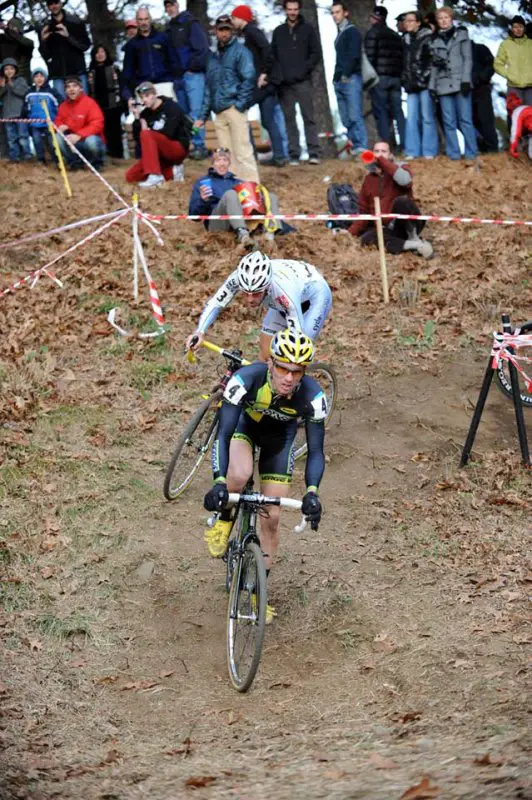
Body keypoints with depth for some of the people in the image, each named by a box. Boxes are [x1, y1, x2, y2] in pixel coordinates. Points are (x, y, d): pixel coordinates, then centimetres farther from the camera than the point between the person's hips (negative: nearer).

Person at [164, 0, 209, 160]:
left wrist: (194, 67, -12)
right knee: (184, 113, 8)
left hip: (193, 74, -7)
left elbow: (202, 47, -11)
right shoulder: (169, 28, 18)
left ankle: (200, 146, -13)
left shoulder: (190, 23, -2)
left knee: (195, 111, -13)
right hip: (178, 76, 7)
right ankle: (190, 145, 11)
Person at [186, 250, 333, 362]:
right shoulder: (239, 277, -33)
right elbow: (215, 303, -23)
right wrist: (199, 332, -39)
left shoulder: (283, 291, -45)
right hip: (281, 302, 6)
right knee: (265, 354, 0)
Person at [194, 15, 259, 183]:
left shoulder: (240, 51, 2)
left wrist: (240, 104, -15)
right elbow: (208, 88, 23)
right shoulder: (213, 56, 22)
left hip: (234, 109, -7)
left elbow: (248, 79, -9)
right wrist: (203, 116, 18)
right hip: (219, 113, 7)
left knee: (242, 152, -11)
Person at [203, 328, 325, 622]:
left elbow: (315, 451, -31)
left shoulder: (312, 396, -35)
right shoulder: (246, 379, -40)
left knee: (271, 518, 0)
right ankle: (223, 521, -3)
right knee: (240, 475, -36)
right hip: (243, 424, -2)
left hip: (279, 436, 2)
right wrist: (219, 482, -54)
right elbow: (223, 434, -40)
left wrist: (312, 492, -48)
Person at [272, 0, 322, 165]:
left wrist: (304, 70, -8)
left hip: (303, 82, -3)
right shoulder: (278, 31, 13)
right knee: (289, 119, 2)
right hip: (284, 83, 3)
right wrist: (279, 74, -1)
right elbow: (272, 56, 14)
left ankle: (314, 153, -6)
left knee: (308, 117, -5)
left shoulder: (308, 29, 6)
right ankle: (293, 154, 4)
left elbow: (316, 54, 2)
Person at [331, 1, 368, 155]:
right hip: (339, 81, 8)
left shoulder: (352, 32, -2)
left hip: (351, 79, -8)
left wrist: (345, 74, -16)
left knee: (355, 116, -16)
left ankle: (361, 147, -20)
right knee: (346, 119, 4)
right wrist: (336, 77, 14)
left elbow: (353, 55, -12)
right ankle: (354, 147, 5)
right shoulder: (339, 34, 22)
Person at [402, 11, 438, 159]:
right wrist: (405, 80, 15)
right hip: (412, 85, 6)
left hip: (425, 84, -6)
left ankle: (429, 152, -2)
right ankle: (412, 152, 4)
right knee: (411, 118, 2)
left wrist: (425, 78, -13)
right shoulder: (405, 40, 17)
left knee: (427, 118, -4)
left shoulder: (427, 38, -2)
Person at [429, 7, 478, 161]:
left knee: (465, 119, -7)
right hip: (443, 85, 3)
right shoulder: (435, 40, 16)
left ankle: (471, 153, -4)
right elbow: (434, 64, 16)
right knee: (449, 122, -1)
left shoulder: (461, 34, 8)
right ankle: (454, 153, 1)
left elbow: (467, 58, 2)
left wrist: (466, 80, -9)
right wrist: (432, 86, 7)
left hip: (460, 82, -3)